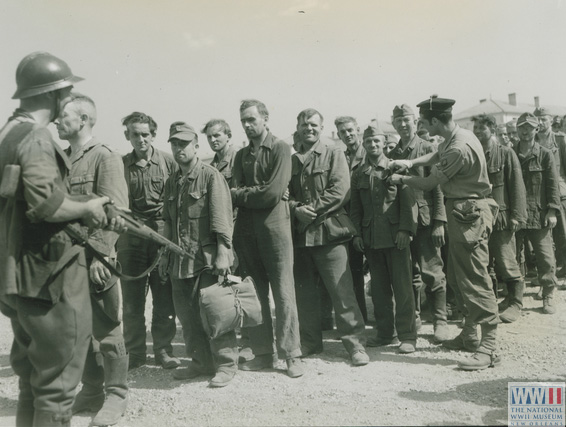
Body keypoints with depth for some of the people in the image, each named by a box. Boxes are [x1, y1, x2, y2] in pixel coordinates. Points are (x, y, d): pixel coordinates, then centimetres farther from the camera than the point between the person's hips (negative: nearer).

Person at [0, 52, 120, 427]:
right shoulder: (36, 138, -14)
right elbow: (45, 203, -27)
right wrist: (86, 208, -10)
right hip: (48, 277, -10)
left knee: (32, 378, 21)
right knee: (58, 381, 2)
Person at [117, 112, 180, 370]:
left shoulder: (168, 162, 2)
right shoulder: (121, 165, 8)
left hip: (163, 235, -1)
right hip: (131, 239, 2)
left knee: (164, 298, 3)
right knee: (132, 300, 6)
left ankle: (163, 350, 17)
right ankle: (135, 353, 19)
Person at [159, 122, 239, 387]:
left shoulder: (211, 176, -5)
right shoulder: (171, 182, 15)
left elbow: (222, 218, -11)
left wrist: (223, 253, -18)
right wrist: (164, 255, 16)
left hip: (207, 257, -7)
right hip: (180, 260, 7)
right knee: (186, 313, 11)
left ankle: (226, 365, 10)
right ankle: (201, 362, 25)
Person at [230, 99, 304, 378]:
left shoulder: (280, 149, -1)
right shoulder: (242, 155, 17)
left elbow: (274, 192, -12)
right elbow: (235, 192, 8)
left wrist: (241, 194, -3)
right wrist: (256, 195, -11)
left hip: (274, 226, -5)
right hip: (246, 229, 5)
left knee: (283, 291, -3)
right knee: (253, 293, 7)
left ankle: (292, 355, 6)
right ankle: (262, 353, 17)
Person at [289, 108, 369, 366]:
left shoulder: (334, 154, 2)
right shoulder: (291, 160, 15)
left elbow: (340, 190, -9)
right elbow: (284, 194, 11)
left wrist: (313, 210, -13)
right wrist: (296, 209, -9)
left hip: (329, 231, -5)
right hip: (300, 234, 5)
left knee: (342, 291, -6)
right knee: (304, 293, 12)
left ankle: (356, 345, 4)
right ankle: (309, 343, 25)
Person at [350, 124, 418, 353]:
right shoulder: (358, 174, 12)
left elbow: (409, 201, -3)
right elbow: (355, 207, 14)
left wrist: (405, 229, -11)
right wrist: (357, 233, 5)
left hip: (395, 237, -4)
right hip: (371, 238, 4)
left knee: (402, 287, -2)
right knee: (379, 289, 9)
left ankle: (407, 336, 7)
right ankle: (386, 333, 21)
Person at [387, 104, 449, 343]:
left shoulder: (427, 149, 0)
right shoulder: (392, 155, 12)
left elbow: (437, 187, -5)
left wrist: (439, 222, -11)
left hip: (425, 219, -4)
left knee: (431, 273, -3)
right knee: (410, 274, 11)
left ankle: (440, 321, 9)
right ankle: (413, 318, 24)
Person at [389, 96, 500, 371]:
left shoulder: (459, 148, -24)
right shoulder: (453, 137, 6)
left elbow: (427, 184, -14)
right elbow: (436, 156, 25)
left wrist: (401, 179, 3)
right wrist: (410, 162, 8)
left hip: (470, 214, -10)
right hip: (461, 211, 10)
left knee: (474, 277, -8)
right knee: (458, 275, 16)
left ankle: (489, 347, -2)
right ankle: (469, 335, 27)